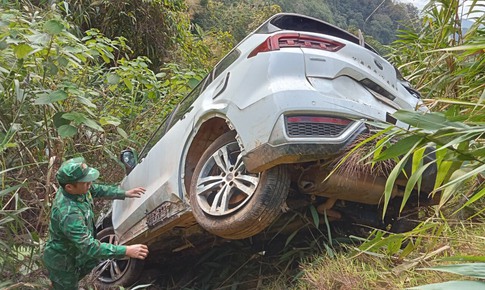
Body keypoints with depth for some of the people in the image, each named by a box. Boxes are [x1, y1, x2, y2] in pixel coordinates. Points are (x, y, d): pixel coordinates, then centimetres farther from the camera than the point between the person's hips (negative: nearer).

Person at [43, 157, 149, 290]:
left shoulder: (76, 188, -18)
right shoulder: (68, 214, -43)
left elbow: (97, 189, 4)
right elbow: (90, 247, -42)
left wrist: (125, 193, 3)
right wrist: (126, 251, -43)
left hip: (76, 249, 8)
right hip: (62, 261, -8)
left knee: (92, 262, 30)